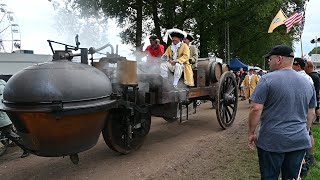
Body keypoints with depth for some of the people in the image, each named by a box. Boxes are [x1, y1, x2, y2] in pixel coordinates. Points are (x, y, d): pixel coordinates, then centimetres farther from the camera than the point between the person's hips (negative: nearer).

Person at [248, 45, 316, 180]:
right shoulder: (307, 83, 8)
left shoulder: (267, 79, -11)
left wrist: (251, 133, -4)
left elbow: (256, 109, -15)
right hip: (300, 142, 5)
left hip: (272, 142, -5)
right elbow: (311, 114, 15)